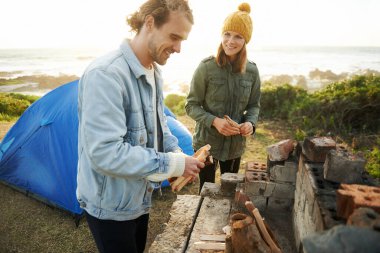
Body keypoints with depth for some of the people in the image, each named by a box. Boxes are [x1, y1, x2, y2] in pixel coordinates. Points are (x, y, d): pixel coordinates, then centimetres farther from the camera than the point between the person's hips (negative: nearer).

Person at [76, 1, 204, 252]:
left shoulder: (154, 73, 2)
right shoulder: (106, 74, -28)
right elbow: (104, 153, -33)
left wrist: (177, 153, -5)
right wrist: (174, 164, -26)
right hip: (110, 205, -8)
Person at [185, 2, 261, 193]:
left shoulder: (252, 71, -3)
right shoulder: (207, 67, -14)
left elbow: (254, 105, 7)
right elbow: (191, 105, -10)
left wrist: (250, 122, -14)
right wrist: (214, 121, -25)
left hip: (236, 144, 4)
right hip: (206, 142, -3)